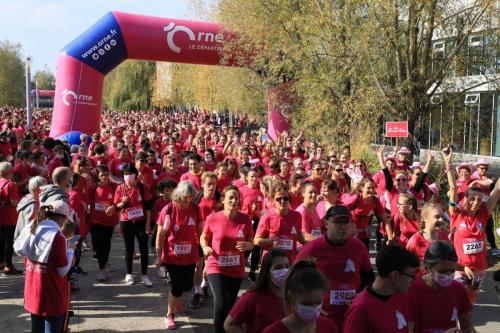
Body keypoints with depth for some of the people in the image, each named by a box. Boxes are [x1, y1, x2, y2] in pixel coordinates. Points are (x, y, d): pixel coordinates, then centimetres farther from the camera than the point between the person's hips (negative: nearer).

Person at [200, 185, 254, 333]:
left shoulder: (245, 219, -8)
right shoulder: (212, 218, -11)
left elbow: (251, 243, 2)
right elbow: (203, 237, 7)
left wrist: (247, 245, -20)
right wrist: (205, 247, -14)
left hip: (237, 270, 3)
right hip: (216, 268, -2)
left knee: (230, 306, 18)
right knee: (221, 304, -19)